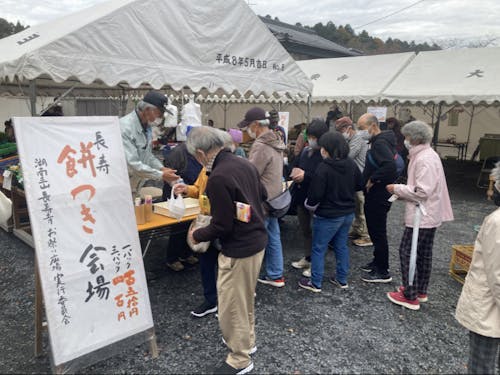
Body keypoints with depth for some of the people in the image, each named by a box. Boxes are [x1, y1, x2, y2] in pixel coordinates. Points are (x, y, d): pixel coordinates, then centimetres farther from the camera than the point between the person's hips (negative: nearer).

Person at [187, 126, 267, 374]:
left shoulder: (217, 178, -26)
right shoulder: (245, 163, 1)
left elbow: (222, 226, -22)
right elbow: (262, 196, 15)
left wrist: (196, 236, -5)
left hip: (239, 249, -9)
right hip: (257, 240, 9)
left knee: (231, 306, 8)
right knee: (246, 298, 25)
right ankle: (247, 340, 44)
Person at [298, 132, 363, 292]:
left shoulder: (324, 168, -23)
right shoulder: (351, 164, -1)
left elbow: (316, 194, -21)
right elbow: (359, 185, 11)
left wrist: (309, 205, -2)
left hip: (328, 216, -7)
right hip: (348, 213, 7)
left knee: (319, 248, 7)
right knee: (341, 246, 19)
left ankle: (315, 283, 15)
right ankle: (342, 279, 29)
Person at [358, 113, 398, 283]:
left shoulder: (380, 143, -20)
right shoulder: (377, 141, 11)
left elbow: (390, 166, -35)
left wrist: (372, 180, -23)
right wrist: (370, 178, 5)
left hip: (378, 197, -10)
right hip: (374, 195, 10)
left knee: (378, 233, 0)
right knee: (375, 231, 20)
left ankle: (383, 272, 12)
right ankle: (377, 262, 34)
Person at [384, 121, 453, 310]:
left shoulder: (424, 159, -21)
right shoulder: (427, 154, 12)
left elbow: (422, 191, -26)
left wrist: (397, 188, -15)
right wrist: (402, 191, 8)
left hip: (421, 216, -10)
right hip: (429, 215, 10)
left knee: (407, 252, -2)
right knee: (424, 253, 18)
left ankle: (410, 297, 6)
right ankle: (420, 291, 31)